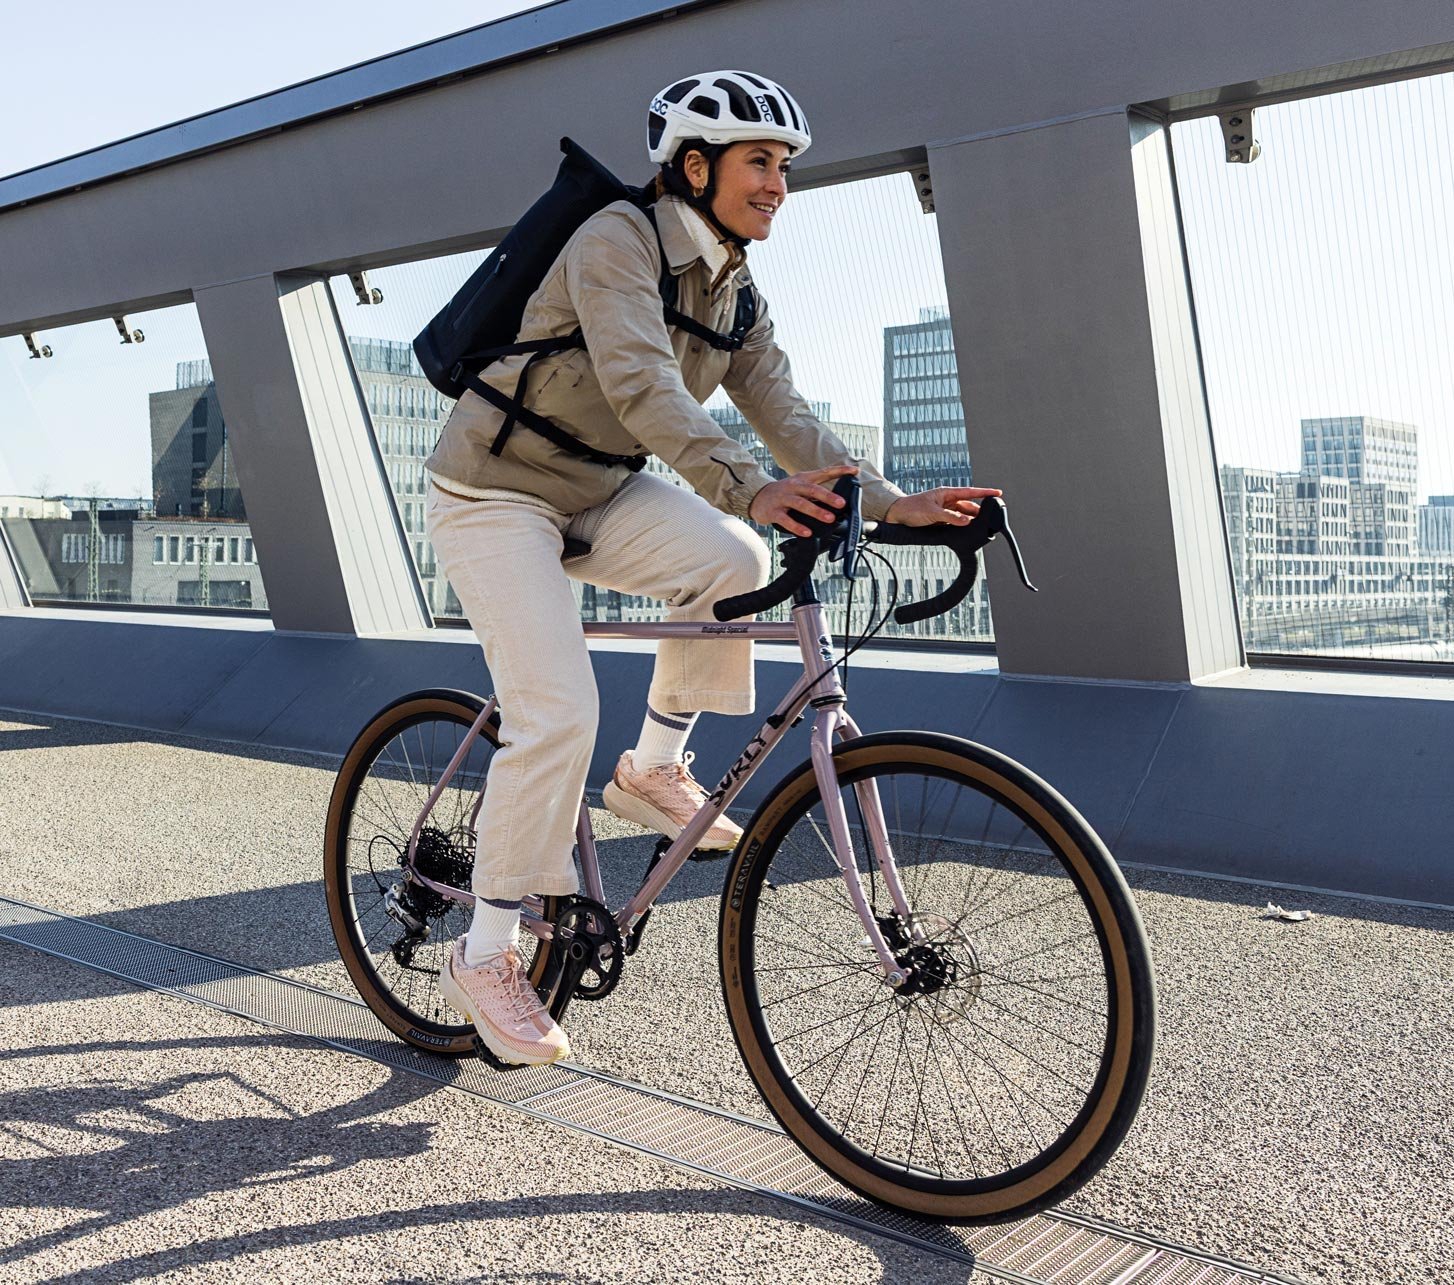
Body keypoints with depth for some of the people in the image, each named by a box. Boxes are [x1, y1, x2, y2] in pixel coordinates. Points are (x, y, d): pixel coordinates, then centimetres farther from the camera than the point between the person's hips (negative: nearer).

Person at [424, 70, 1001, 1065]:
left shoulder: (736, 297, 3)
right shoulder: (618, 241, -20)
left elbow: (787, 417, -5)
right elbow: (641, 384, -36)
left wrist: (893, 503, -19)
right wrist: (749, 487, -50)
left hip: (596, 494, 7)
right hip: (496, 491, -7)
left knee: (732, 561, -22)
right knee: (559, 713, -18)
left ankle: (654, 769, -1)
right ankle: (486, 955, -2)